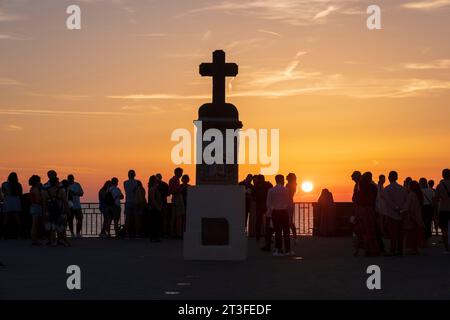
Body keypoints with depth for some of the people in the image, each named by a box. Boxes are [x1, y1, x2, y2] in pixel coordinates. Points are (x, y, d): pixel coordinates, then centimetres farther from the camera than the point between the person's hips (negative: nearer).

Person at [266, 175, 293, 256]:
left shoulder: (271, 190, 0)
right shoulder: (286, 190, -6)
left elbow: (268, 203, 2)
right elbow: (289, 202, -3)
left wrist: (269, 213, 9)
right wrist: (289, 211, 10)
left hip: (275, 212, 2)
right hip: (284, 212, -2)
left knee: (278, 231, 5)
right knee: (286, 231, 5)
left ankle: (278, 250, 2)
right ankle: (287, 250, 7)